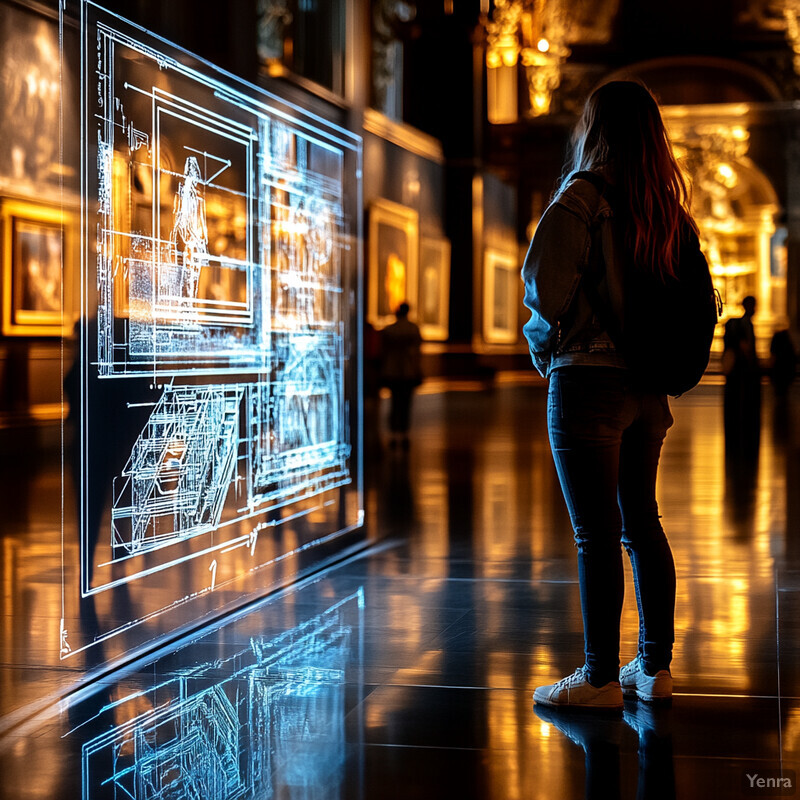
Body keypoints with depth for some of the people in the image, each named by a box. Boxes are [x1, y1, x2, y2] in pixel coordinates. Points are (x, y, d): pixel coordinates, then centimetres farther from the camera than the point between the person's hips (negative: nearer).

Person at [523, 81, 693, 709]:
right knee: (641, 521, 14)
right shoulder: (671, 204, 9)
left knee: (596, 534, -3)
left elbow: (545, 287, -15)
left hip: (589, 379, -7)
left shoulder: (583, 194, -11)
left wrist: (545, 341, 4)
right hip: (649, 384, 7)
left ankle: (601, 677, 3)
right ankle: (655, 668, 20)